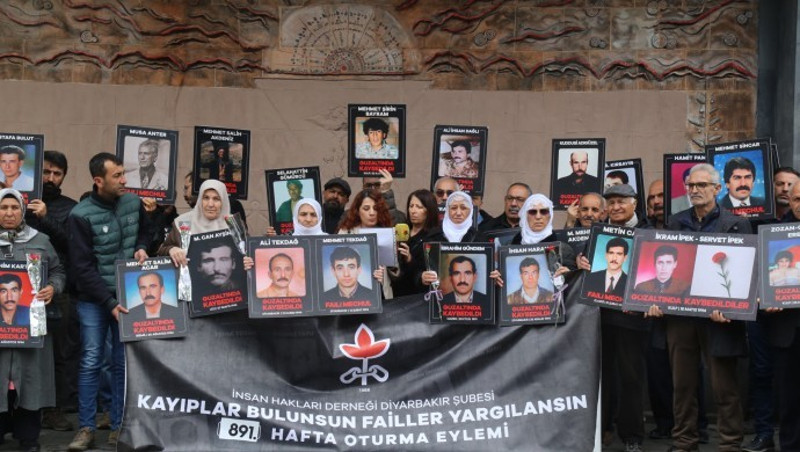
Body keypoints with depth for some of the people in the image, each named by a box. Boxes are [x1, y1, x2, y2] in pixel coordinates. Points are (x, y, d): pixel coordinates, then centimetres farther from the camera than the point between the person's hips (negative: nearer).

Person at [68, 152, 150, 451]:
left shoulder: (134, 203, 0)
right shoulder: (81, 215, -14)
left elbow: (144, 232, 21)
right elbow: (82, 267, -14)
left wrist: (141, 248, -3)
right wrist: (109, 302, -17)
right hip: (93, 299, -3)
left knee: (123, 363, 6)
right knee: (90, 363, -2)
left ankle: (119, 427, 14)